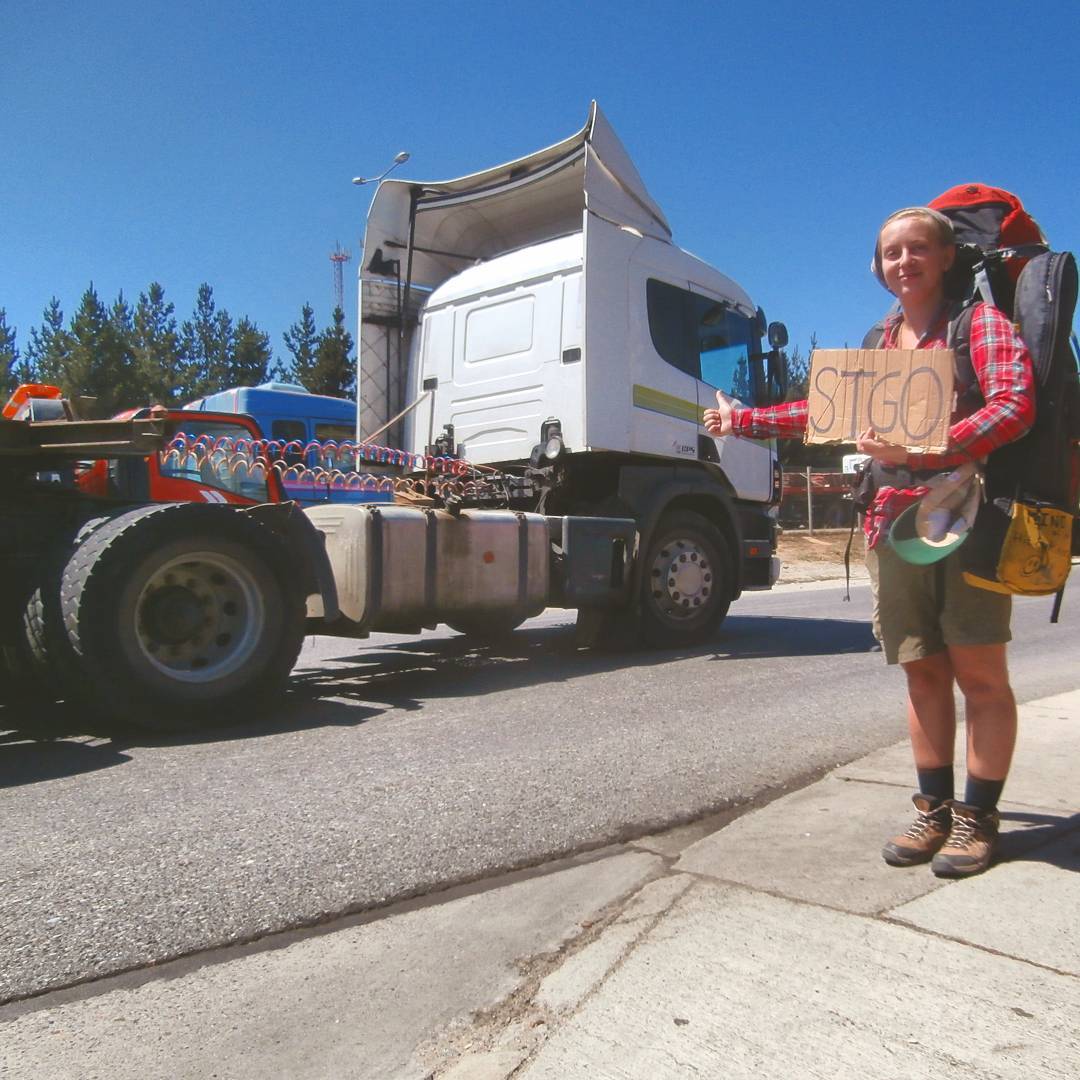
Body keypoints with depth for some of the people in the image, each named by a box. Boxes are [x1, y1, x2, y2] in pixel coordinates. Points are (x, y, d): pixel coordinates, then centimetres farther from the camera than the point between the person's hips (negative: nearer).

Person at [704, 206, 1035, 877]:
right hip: (894, 523, 5)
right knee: (923, 671, 8)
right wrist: (742, 420, 27)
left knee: (980, 673, 1)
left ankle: (978, 817, 12)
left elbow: (1016, 404, -16)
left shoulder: (980, 321, 0)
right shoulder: (878, 343, 17)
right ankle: (935, 809, 17)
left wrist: (922, 451, -27)